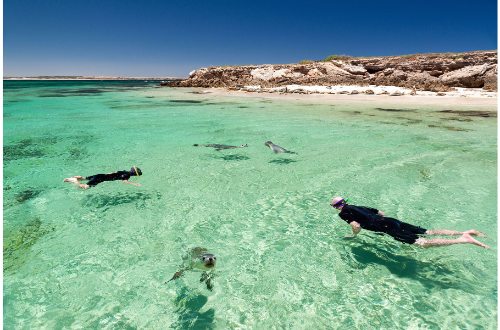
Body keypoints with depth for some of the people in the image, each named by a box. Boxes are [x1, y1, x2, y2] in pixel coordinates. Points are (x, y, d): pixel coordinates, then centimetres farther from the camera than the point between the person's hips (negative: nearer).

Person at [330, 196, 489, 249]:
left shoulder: (344, 213, -2)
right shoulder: (357, 207, 24)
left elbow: (356, 226, -17)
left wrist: (353, 236, 3)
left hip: (386, 227, -8)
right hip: (392, 220, 8)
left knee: (423, 243, -13)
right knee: (429, 232, 10)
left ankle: (463, 240, -20)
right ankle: (465, 232, 5)